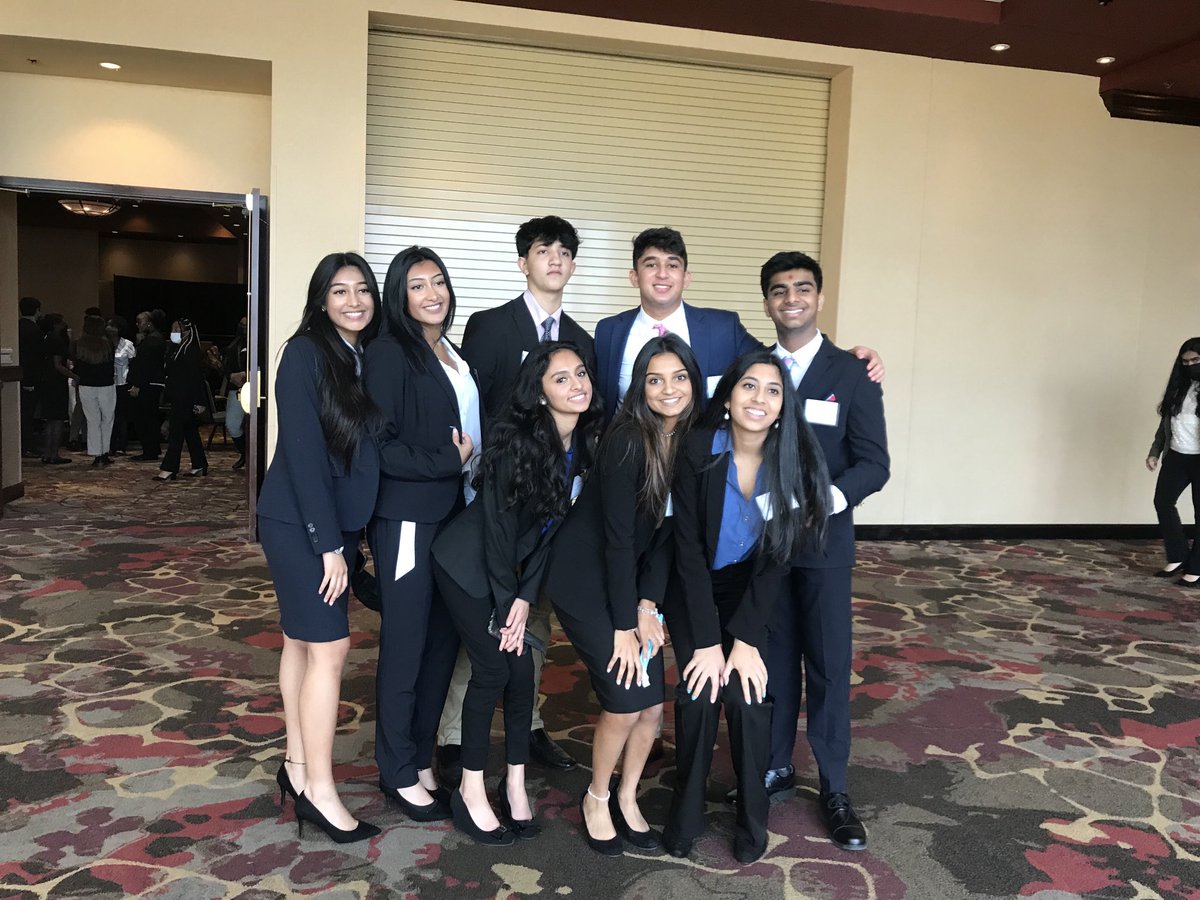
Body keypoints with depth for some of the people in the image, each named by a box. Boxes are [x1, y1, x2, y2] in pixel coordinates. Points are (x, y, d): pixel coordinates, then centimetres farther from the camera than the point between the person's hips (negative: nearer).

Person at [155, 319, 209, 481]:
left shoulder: (190, 350, -14)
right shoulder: (177, 349, 14)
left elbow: (195, 376, -18)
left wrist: (199, 401, -20)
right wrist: (168, 397, 20)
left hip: (185, 399, -10)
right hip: (177, 398, 10)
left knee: (175, 431, -9)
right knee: (190, 431, 13)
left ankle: (169, 469, -7)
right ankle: (199, 465, 19)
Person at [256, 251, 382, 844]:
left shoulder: (368, 359, 6)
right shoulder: (306, 354, -13)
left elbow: (366, 448, 9)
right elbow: (303, 451, -18)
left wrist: (344, 537, 1)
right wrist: (328, 544, -18)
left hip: (337, 522, 7)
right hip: (298, 522, -7)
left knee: (303, 641, 14)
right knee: (329, 647, -6)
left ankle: (296, 766, 25)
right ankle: (319, 790, 4)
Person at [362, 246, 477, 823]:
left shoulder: (453, 356, 13)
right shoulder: (389, 354, -9)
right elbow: (380, 445, -15)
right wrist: (448, 460, -15)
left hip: (451, 514, 7)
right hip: (407, 519, -7)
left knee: (444, 639, 12)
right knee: (405, 644, 3)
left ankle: (422, 757, 27)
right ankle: (399, 773, 19)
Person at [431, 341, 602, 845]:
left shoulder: (582, 445, -5)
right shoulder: (517, 441, -24)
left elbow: (555, 524, -3)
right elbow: (499, 521, -20)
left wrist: (525, 599, -7)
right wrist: (505, 603, -12)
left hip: (514, 568, 6)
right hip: (468, 564, -6)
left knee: (523, 669, 3)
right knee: (493, 668, -6)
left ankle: (515, 783, 18)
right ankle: (471, 790, 10)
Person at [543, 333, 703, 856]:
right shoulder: (627, 440, -22)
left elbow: (669, 532, -2)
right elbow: (617, 535, -21)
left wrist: (648, 607, -8)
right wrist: (624, 625, -17)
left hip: (635, 579, 6)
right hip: (585, 578, -6)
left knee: (654, 704, 2)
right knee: (626, 702, -9)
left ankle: (627, 800, 28)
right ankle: (596, 799, 19)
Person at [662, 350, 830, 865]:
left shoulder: (792, 459, -17)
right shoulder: (697, 450, -20)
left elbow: (776, 559, -12)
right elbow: (688, 549, -17)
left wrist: (745, 638, -16)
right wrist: (708, 641, -20)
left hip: (751, 592, 1)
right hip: (694, 592, -1)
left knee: (747, 694, -14)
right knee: (699, 693, -14)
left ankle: (752, 815, 10)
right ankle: (686, 812, 10)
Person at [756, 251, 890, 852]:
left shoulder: (852, 373, -3)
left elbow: (874, 464, -6)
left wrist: (827, 500, -22)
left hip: (824, 539, -2)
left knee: (828, 663, 3)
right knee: (774, 659, 11)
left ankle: (834, 788, 17)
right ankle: (774, 768, 27)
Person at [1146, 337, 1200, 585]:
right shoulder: (1179, 387, 10)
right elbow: (1165, 422, 15)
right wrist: (1155, 452, 11)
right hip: (1176, 456, 6)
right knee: (1162, 502, 5)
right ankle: (1178, 557, 20)